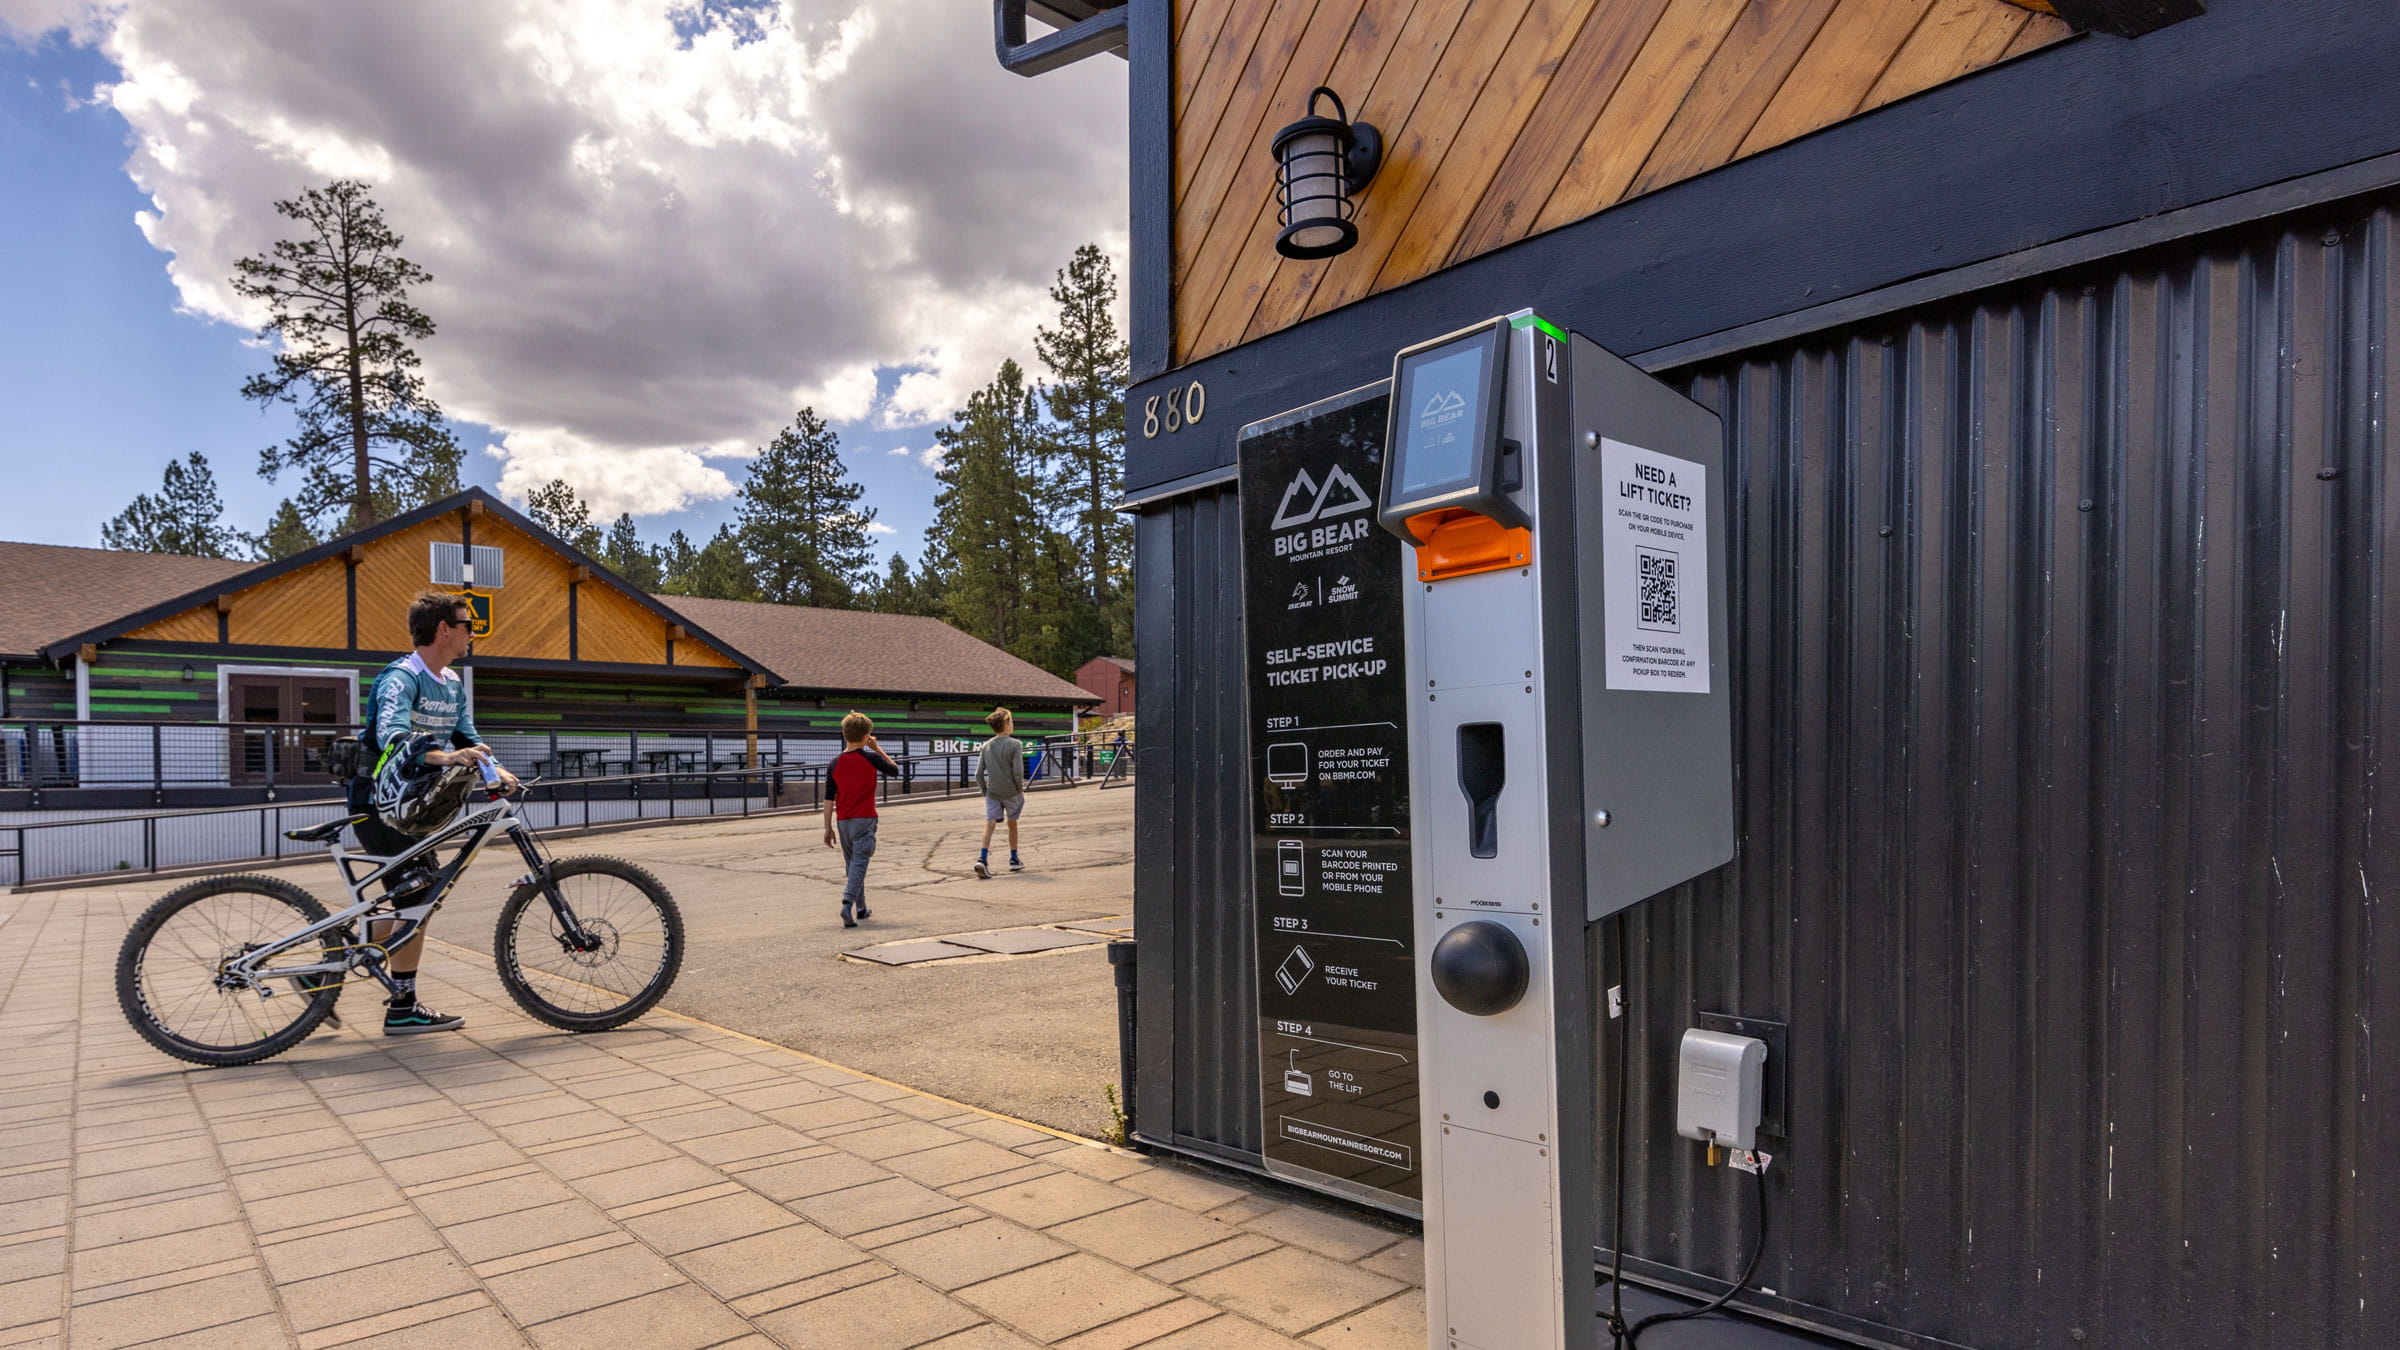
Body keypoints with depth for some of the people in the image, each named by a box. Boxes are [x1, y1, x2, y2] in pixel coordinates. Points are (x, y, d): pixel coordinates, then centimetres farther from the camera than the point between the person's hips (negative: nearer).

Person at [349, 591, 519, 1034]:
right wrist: (443, 757, -53)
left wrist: (495, 769, -13)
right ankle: (403, 1009, -1)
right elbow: (391, 736, -36)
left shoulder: (453, 683, 8)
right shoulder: (401, 678, -19)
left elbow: (466, 737, 7)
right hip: (379, 804, -9)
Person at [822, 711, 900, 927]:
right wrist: (877, 748, 16)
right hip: (864, 819, -4)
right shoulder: (871, 758, -7)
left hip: (843, 821, 4)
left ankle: (861, 908, 26)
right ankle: (847, 904, -25)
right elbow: (894, 769, 12)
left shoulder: (835, 764, 2)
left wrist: (828, 828, 7)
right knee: (859, 865, -6)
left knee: (851, 865, 17)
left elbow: (829, 799, 2)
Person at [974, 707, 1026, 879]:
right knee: (1012, 824, 15)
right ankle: (1014, 860, 25)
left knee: (989, 823, -5)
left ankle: (982, 859, -24)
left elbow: (978, 774, 3)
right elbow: (1018, 772, -15)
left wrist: (985, 791, 13)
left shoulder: (986, 746, 6)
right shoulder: (1015, 744, -8)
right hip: (1011, 791, -2)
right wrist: (1020, 790, -1)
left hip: (992, 792, 2)